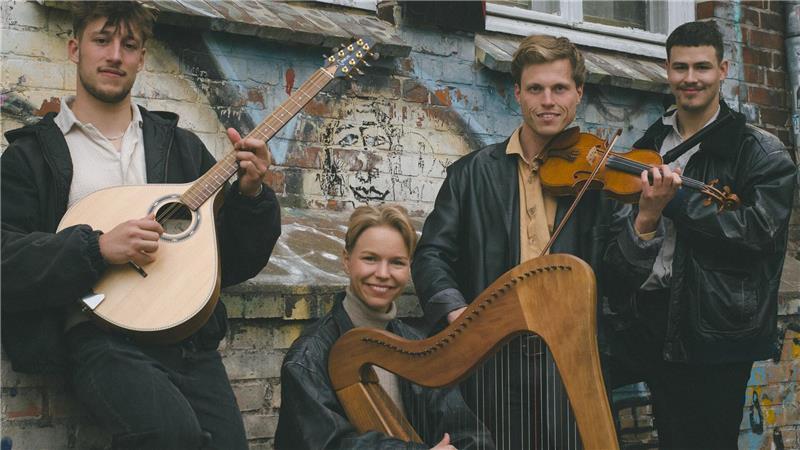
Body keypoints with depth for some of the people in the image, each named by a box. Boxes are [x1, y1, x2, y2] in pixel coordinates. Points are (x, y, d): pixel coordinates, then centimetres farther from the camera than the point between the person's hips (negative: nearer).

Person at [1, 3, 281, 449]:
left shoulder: (181, 146, 19)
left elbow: (234, 264, 18)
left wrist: (250, 194, 1)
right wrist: (98, 247, -15)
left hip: (188, 331, 4)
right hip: (100, 334, -3)